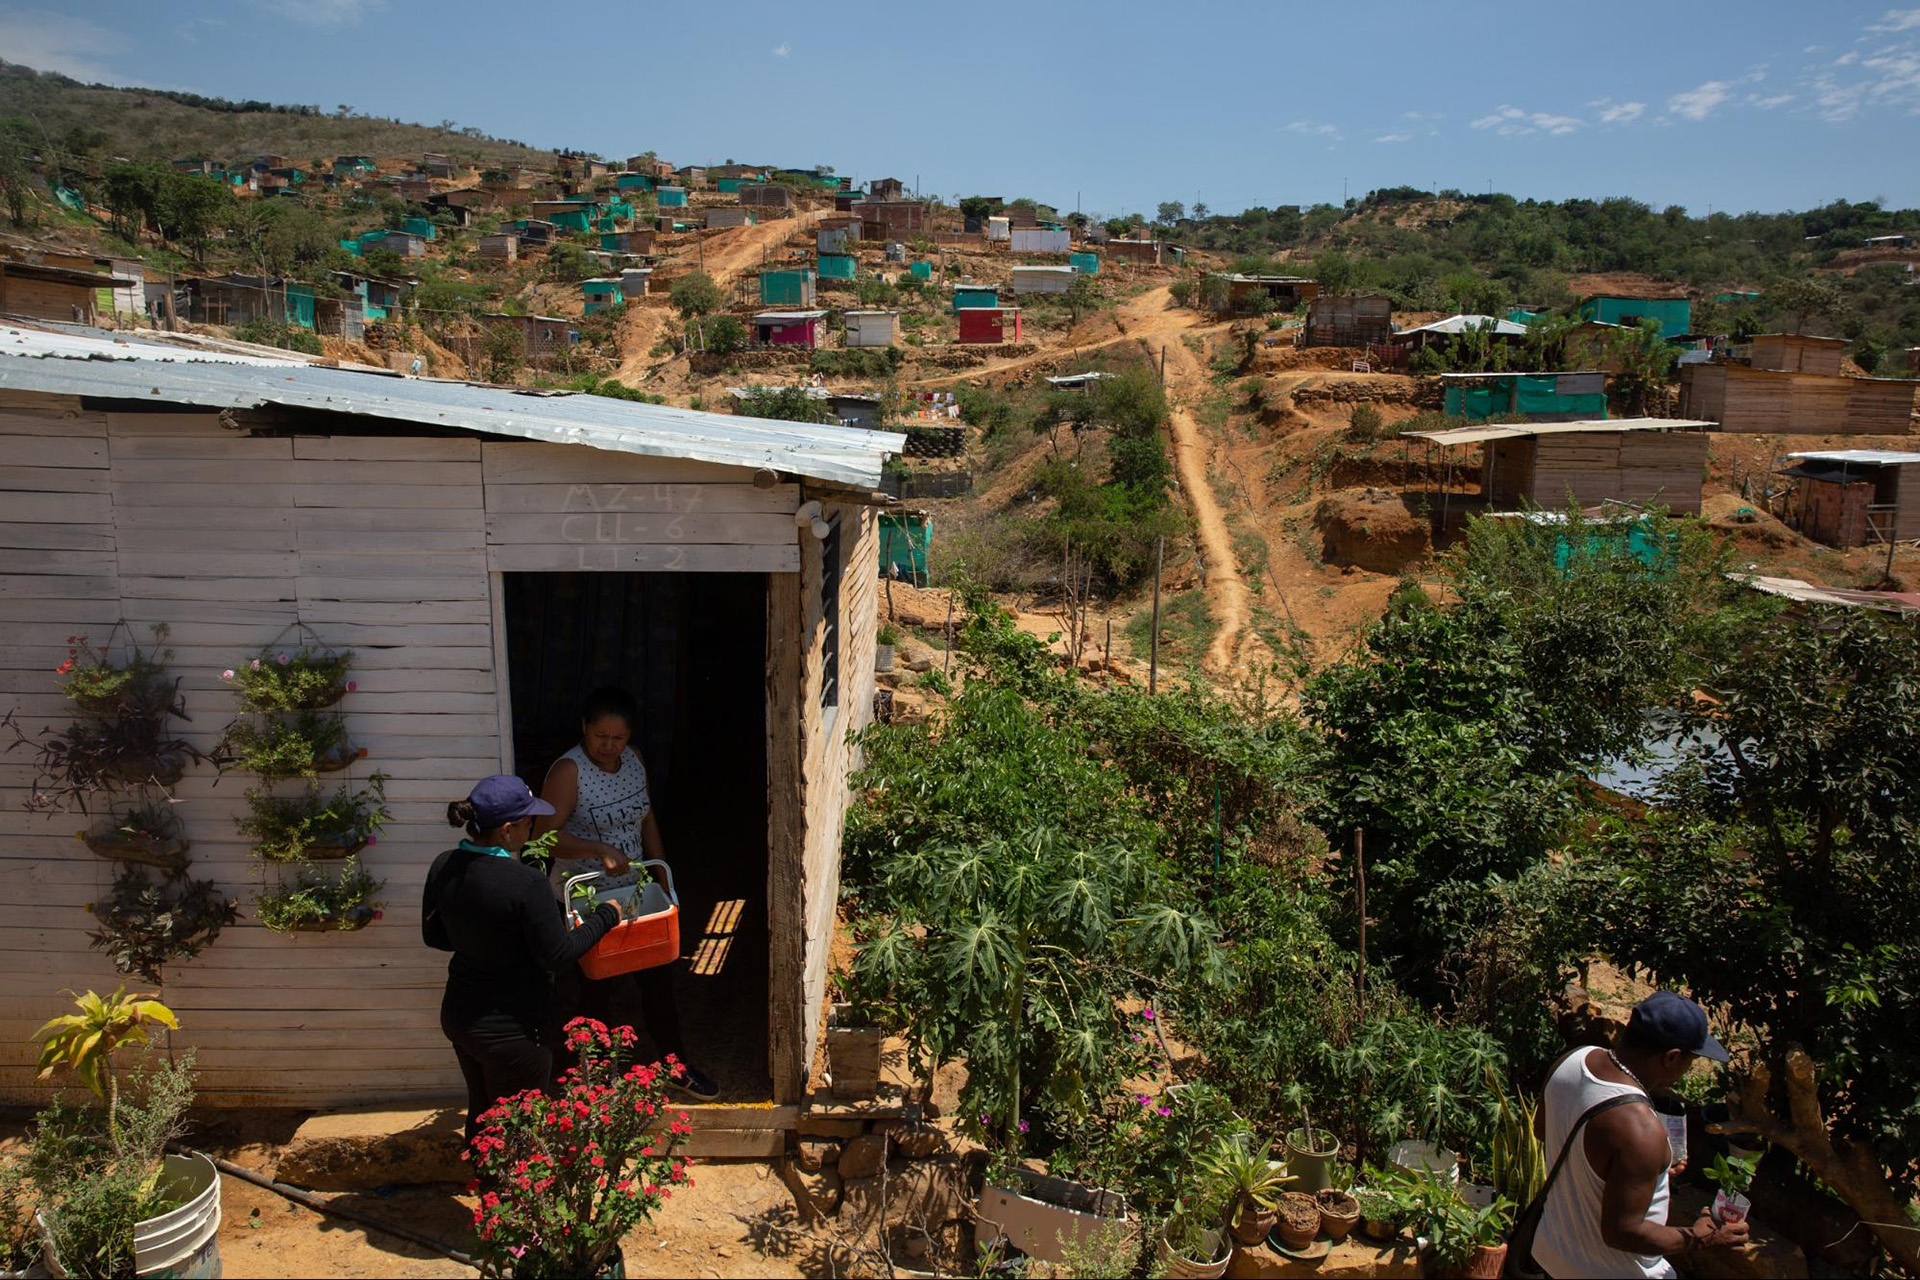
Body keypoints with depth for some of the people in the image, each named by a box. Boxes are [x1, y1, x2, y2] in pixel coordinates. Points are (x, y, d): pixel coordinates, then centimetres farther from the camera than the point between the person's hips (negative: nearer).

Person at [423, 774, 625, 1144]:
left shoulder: (443, 867, -6)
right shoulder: (525, 882, -28)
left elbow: (434, 936, 8)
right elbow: (557, 956, -20)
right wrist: (605, 916, -8)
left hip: (458, 1015, 7)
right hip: (511, 1029, -7)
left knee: (481, 1113, 27)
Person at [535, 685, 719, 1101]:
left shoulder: (633, 760, 0)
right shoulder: (568, 771, -20)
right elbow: (546, 835, -25)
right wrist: (599, 850, -37)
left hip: (634, 893, 6)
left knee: (658, 980, 14)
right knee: (597, 991, 9)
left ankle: (678, 1066, 31)